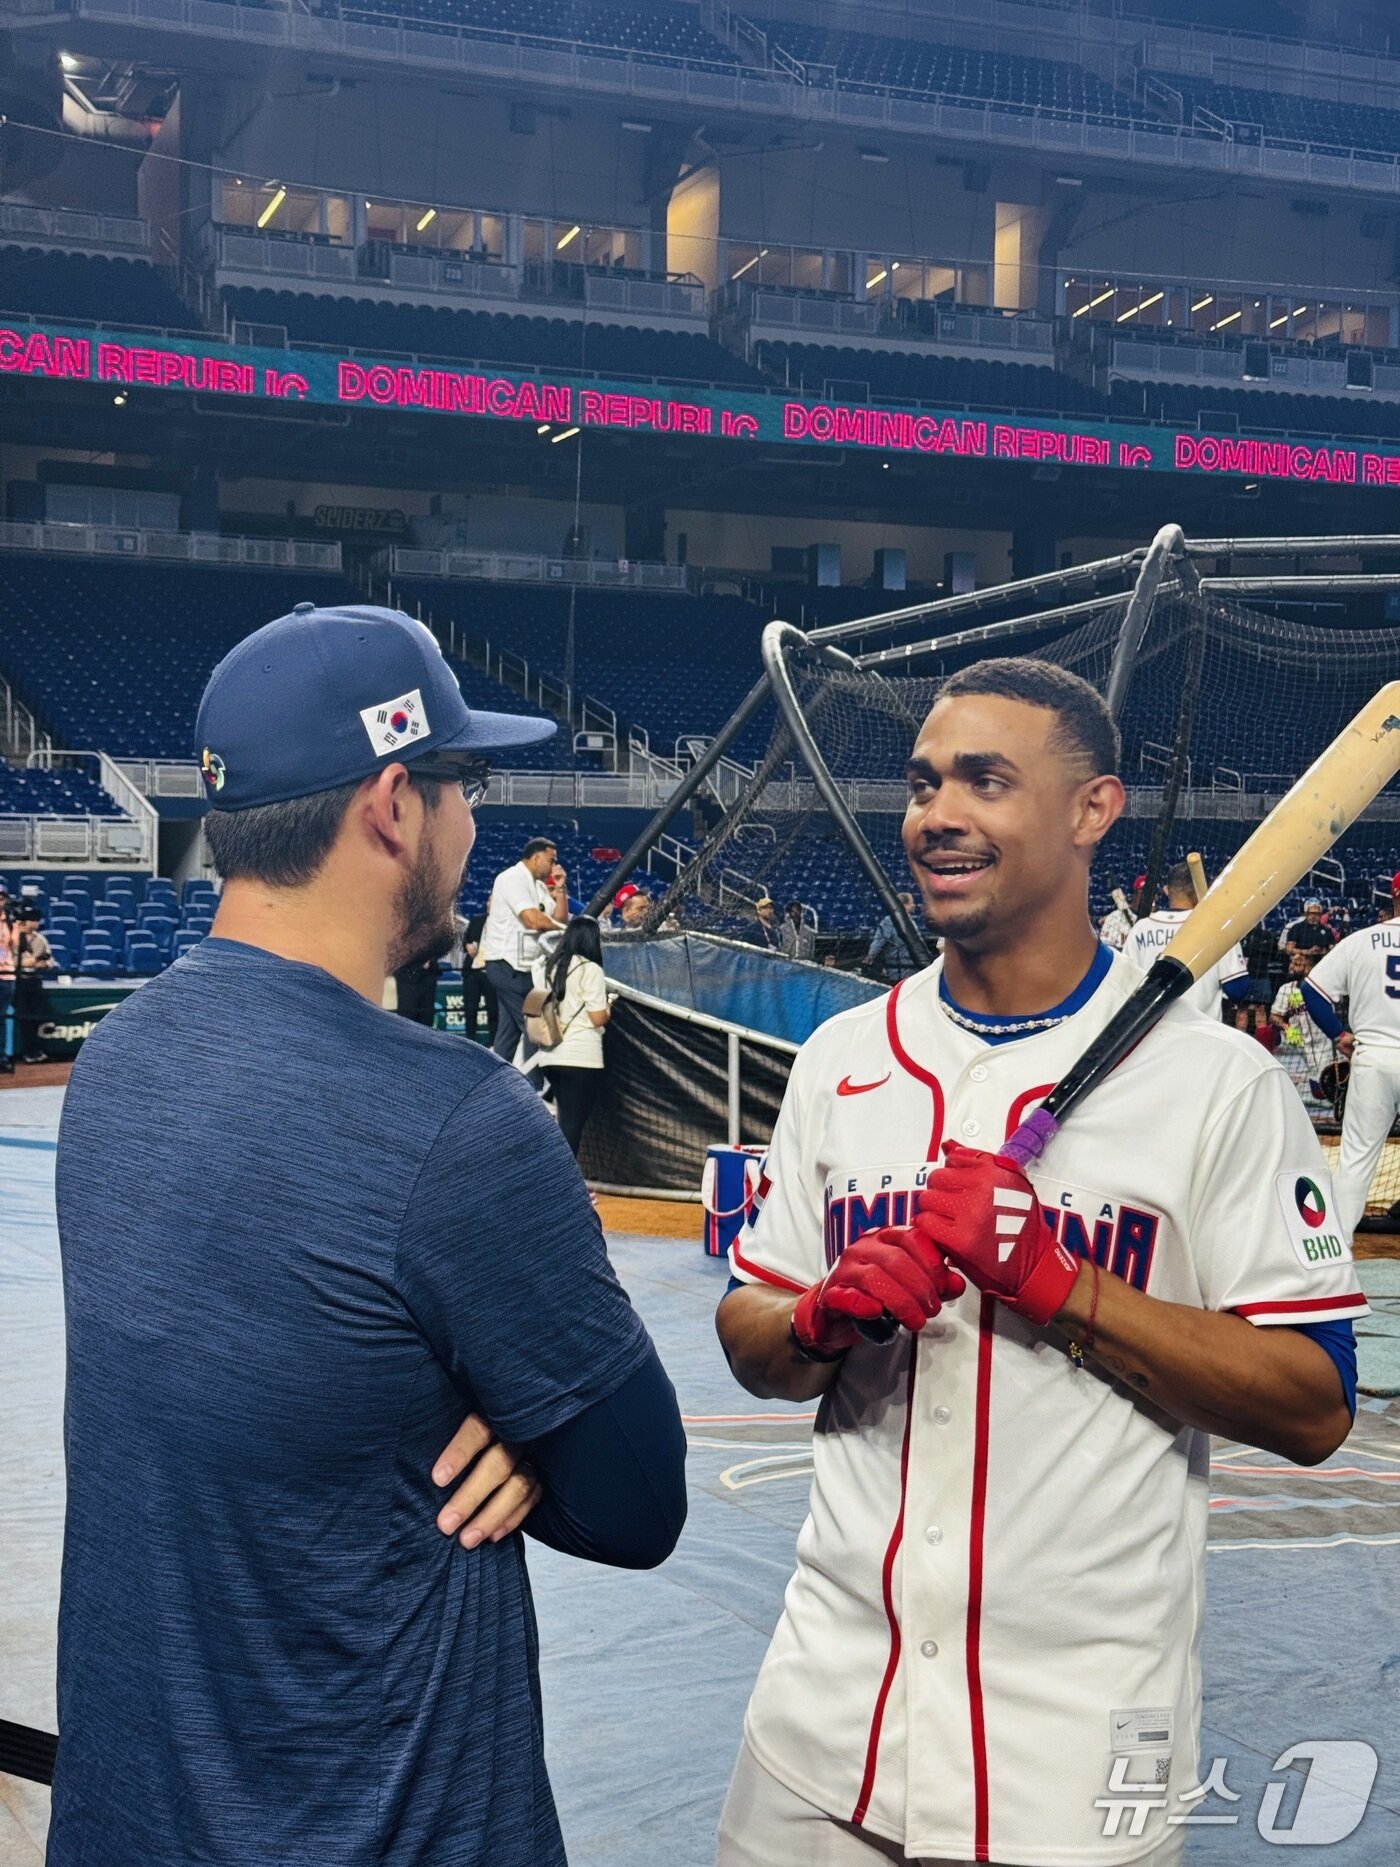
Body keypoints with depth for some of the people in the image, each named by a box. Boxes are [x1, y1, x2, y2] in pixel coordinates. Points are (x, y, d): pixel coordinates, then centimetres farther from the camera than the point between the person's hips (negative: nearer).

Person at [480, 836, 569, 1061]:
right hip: (508, 965, -9)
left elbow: (559, 920, 13)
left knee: (509, 1030, 9)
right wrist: (567, 930, -8)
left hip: (521, 967, 9)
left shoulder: (539, 886, 16)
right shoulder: (512, 878, -12)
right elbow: (533, 920, -21)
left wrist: (560, 889, 3)